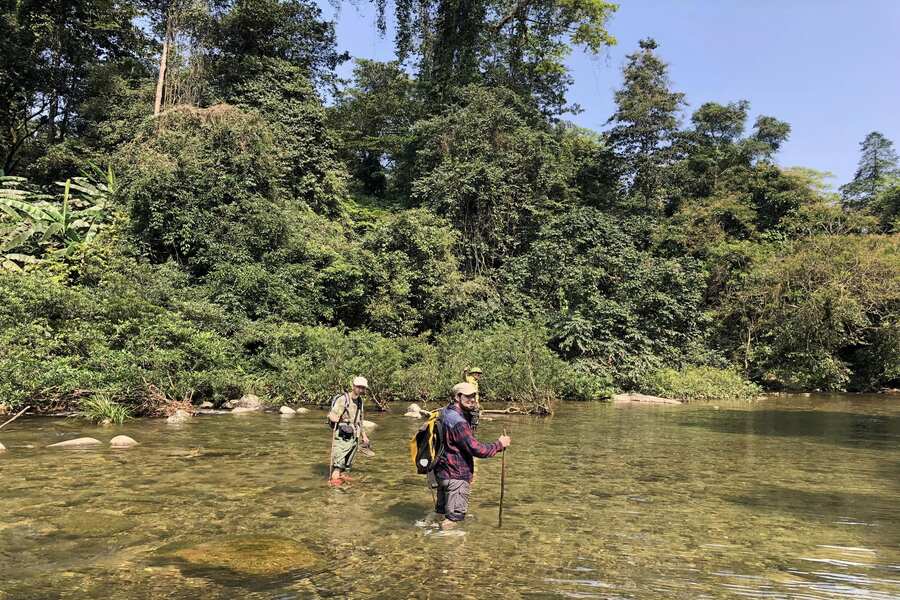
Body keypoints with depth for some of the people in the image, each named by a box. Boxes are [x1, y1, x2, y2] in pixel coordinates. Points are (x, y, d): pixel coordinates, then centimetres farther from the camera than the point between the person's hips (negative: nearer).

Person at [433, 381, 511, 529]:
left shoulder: (446, 412, 4)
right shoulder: (458, 423, -26)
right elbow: (477, 450, -24)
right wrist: (500, 444, -11)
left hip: (442, 472, 10)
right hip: (456, 476, -10)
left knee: (441, 511, 23)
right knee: (454, 517, 1)